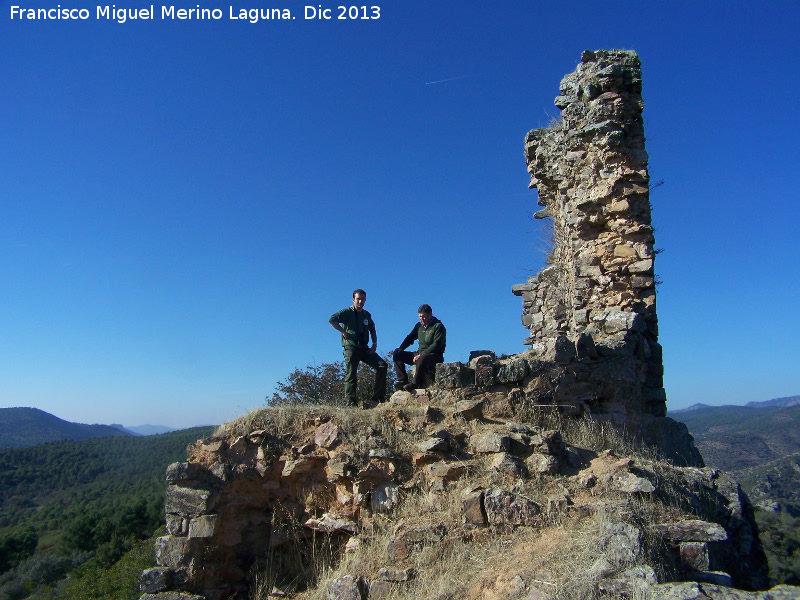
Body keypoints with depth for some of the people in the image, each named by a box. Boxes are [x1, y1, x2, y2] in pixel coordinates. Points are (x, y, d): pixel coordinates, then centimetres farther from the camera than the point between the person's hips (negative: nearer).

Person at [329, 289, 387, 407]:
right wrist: (344, 332, -14)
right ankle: (352, 403, 0)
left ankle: (378, 397, -3)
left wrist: (374, 344, 13)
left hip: (364, 348, 5)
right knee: (351, 375, -5)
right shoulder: (347, 312, -2)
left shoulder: (367, 315, 16)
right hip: (351, 348, -5)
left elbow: (372, 330, 28)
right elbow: (332, 319, -16)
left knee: (382, 365, -7)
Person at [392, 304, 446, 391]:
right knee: (397, 354, -3)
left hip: (434, 356, -8)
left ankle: (415, 383, -28)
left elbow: (436, 345, -18)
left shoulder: (438, 326, -8)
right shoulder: (419, 325, 15)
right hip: (420, 355, 8)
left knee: (423, 358, -42)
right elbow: (410, 338, 20)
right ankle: (403, 380, -17)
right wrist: (401, 348, 1)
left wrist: (421, 354, -24)